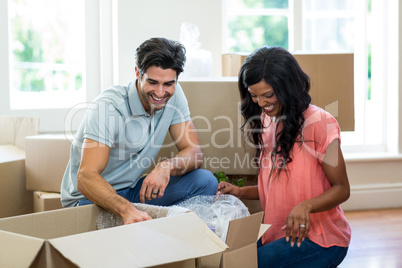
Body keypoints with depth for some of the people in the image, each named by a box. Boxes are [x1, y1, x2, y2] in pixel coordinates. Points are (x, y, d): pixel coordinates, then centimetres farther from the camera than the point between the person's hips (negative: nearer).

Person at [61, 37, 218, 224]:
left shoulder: (173, 95, -7)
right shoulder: (108, 107, -25)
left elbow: (194, 153, -6)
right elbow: (86, 178, -33)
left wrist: (166, 166, -30)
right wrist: (127, 209, -52)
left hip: (133, 190, 6)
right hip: (89, 198, -6)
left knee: (205, 181, -14)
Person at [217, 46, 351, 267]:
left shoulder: (319, 122, -13)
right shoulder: (265, 123, 9)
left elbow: (341, 189, -11)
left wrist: (306, 206, -28)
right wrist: (241, 192, 0)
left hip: (320, 240, -6)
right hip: (277, 233, 7)